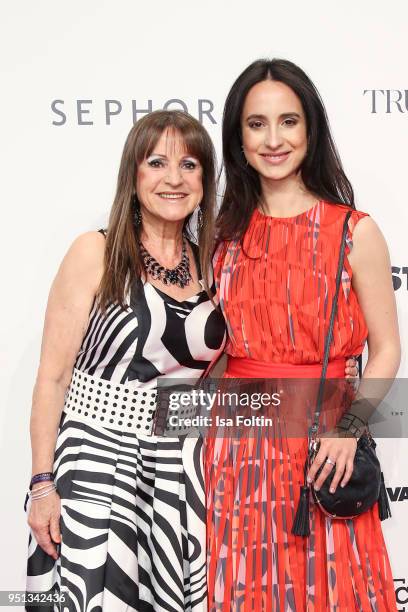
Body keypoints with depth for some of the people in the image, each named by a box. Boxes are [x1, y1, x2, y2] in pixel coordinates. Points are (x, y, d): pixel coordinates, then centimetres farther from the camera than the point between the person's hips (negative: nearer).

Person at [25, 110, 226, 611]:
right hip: (97, 455, -4)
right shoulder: (96, 252, -6)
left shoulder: (210, 264, 7)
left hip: (180, 465, 5)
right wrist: (43, 483, -11)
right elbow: (54, 373, -7)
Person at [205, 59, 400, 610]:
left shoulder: (355, 231, -5)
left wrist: (346, 427, -16)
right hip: (238, 437, 3)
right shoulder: (225, 232, 5)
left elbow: (386, 350, -3)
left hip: (324, 443, -2)